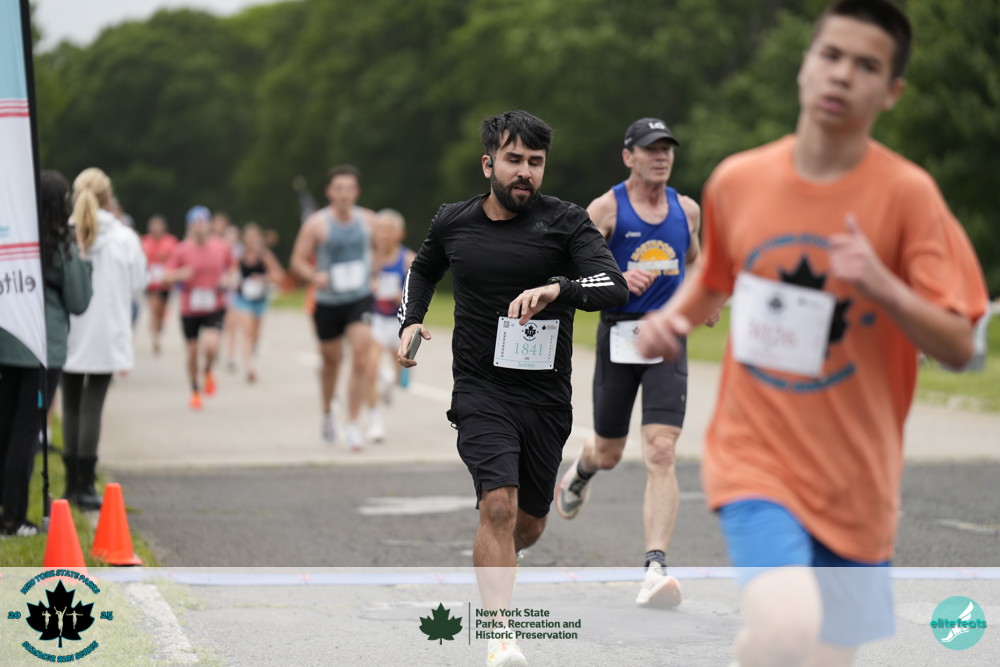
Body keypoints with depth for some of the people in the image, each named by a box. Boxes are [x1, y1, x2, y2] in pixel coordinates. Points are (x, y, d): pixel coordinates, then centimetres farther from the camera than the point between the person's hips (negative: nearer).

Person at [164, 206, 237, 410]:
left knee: (211, 346, -22)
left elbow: (232, 270, 15)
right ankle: (195, 391, 31)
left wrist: (228, 280, -7)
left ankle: (208, 371, 12)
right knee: (191, 352, 9)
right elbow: (167, 276, -5)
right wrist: (180, 275, -26)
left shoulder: (222, 248, 0)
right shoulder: (181, 250, -5)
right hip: (190, 309, 0)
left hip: (215, 308, 0)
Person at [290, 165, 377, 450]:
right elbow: (297, 260, -9)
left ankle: (353, 424, -10)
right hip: (328, 302, -1)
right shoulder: (317, 224, -10)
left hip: (360, 298, 1)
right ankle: (327, 414, 41)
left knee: (361, 357, -16)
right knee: (331, 362, 14)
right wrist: (314, 276, -27)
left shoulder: (367, 220, 1)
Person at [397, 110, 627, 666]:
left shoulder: (566, 221, -6)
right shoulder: (452, 223, 2)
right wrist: (410, 320, 9)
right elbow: (424, 269, 25)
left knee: (530, 525, 13)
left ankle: (490, 569, 48)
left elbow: (616, 287, -20)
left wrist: (558, 289, -37)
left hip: (547, 396, 1)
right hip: (481, 390, -1)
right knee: (499, 504, -21)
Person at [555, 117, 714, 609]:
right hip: (619, 335, -1)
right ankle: (578, 473, 53)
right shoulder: (605, 209, -4)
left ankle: (655, 568, -19)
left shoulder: (687, 209, 8)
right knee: (608, 452, 14)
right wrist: (617, 280, -28)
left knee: (660, 454, -14)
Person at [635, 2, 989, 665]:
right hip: (755, 457, 0)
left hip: (854, 480, 1)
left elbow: (959, 345, -11)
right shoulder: (737, 180, 1)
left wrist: (881, 285, -28)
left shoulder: (907, 193, -8)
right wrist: (672, 317, 1)